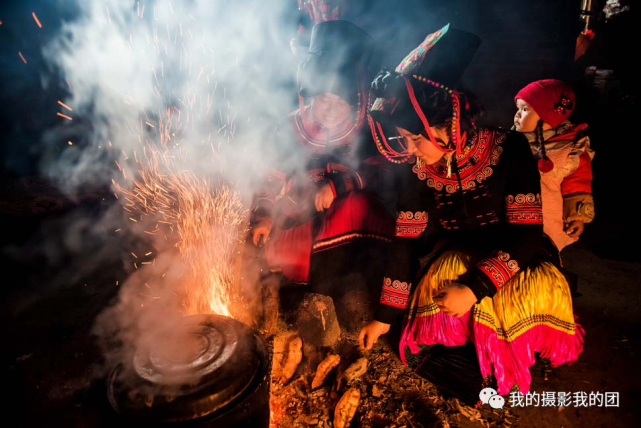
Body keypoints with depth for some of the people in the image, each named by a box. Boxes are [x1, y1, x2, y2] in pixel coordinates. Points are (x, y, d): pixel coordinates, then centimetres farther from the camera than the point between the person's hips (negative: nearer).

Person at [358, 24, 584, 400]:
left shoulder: (508, 149, -16)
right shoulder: (416, 171, -6)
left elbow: (527, 233, -18)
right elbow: (406, 242, -4)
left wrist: (474, 288, -29)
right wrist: (385, 317, -2)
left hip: (515, 257, 0)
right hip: (452, 257, 1)